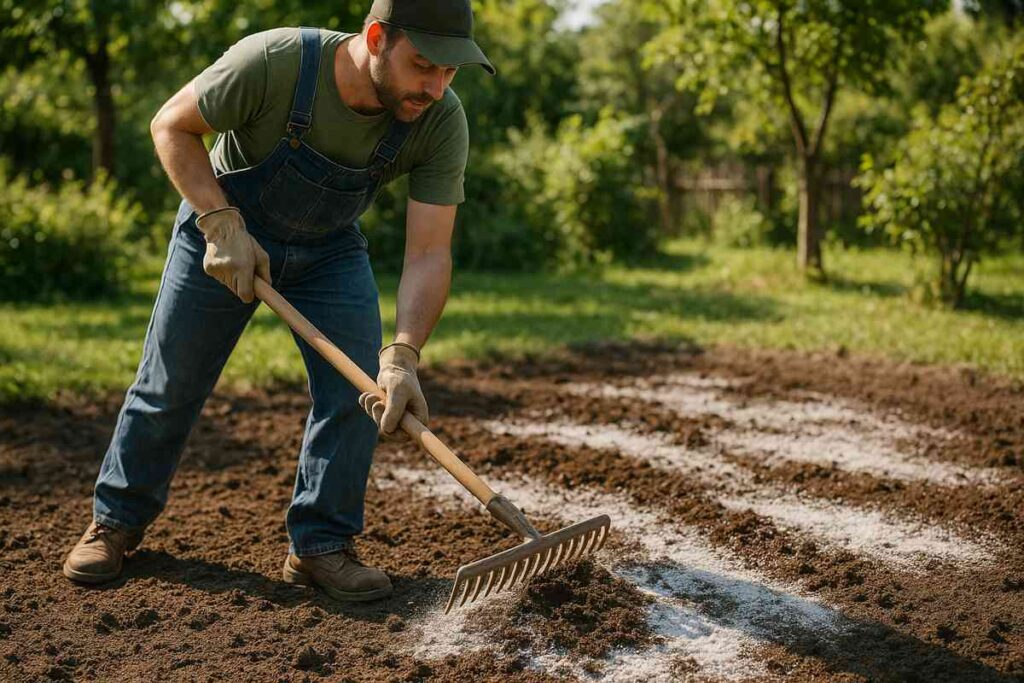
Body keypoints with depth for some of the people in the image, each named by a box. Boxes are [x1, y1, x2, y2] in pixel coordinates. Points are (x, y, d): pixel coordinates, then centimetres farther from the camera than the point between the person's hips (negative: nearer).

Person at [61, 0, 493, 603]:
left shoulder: (442, 122, -27)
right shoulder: (272, 62, -35)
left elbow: (430, 254, -28)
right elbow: (173, 126, -18)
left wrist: (403, 356, -42)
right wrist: (223, 224, -27)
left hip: (330, 248, 2)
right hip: (223, 229, -2)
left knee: (359, 386, -12)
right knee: (169, 386, 5)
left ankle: (321, 546, 4)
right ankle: (118, 519, 27)